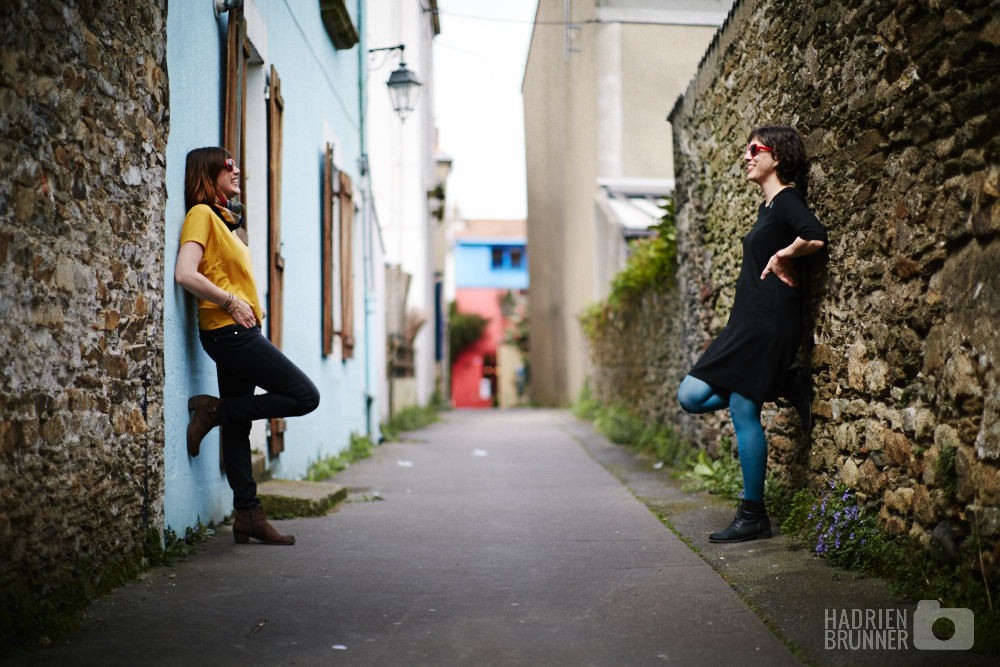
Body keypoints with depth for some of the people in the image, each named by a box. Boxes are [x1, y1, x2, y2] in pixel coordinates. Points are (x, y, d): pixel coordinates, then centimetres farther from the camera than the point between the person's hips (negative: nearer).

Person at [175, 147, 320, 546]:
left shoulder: (223, 219, 21)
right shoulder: (201, 214, -7)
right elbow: (184, 274, -20)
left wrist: (250, 306, 11)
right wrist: (232, 303, -15)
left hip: (235, 334, 9)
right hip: (229, 331, -9)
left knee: (238, 425, 9)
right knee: (305, 396, -9)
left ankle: (248, 516, 13)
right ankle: (215, 411, -3)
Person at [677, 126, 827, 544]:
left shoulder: (787, 200, -9)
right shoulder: (768, 206, 19)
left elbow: (816, 237, -27)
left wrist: (783, 255, -13)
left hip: (769, 321, -10)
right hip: (747, 322, 10)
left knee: (743, 413, -7)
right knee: (691, 396, 4)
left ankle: (754, 516, 2)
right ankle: (786, 387, 6)